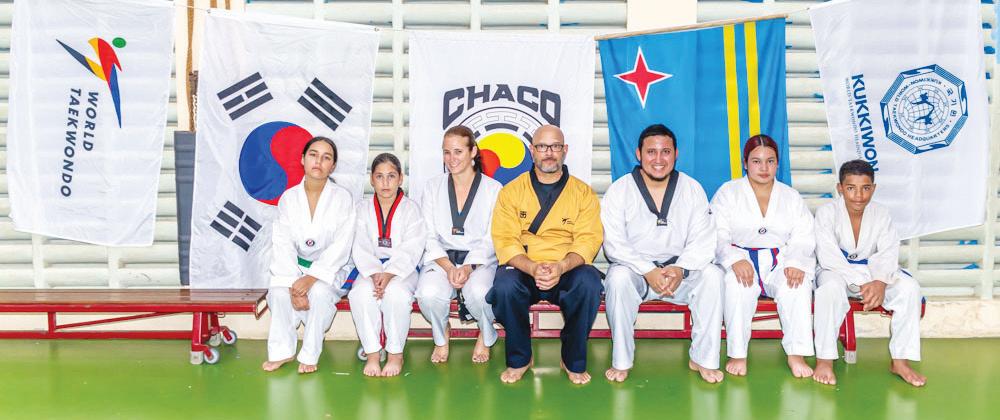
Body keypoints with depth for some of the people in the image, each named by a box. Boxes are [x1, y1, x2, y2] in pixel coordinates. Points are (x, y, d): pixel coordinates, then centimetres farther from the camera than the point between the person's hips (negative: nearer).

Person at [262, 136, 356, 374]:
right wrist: (293, 285, -20)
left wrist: (311, 278, -24)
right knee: (279, 293, -27)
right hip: (294, 267, 2)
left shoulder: (342, 198, -5)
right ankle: (282, 352, -9)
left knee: (319, 292, -33)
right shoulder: (288, 198, 1)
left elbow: (340, 247, -12)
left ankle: (309, 355, -17)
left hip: (328, 268, -2)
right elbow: (282, 245, -6)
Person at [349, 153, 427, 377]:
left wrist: (389, 274, -23)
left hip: (402, 270, -1)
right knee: (361, 294, -32)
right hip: (370, 269, 2)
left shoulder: (411, 208, 5)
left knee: (396, 292, -35)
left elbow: (411, 249, -7)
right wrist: (375, 274, -20)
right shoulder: (362, 208, 11)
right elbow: (361, 248, 0)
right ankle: (372, 352, -20)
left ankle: (396, 354, -18)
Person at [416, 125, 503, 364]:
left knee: (478, 292, -35)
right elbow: (429, 237, 3)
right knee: (429, 294, -32)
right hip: (441, 258, 2)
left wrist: (469, 267, -18)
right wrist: (448, 267, -15)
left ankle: (486, 337, 1)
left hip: (480, 259, -1)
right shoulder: (433, 188, 10)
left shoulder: (493, 189, 4)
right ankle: (441, 336, 4)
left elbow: (492, 239, 0)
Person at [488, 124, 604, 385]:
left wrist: (561, 267, -24)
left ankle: (574, 361, -9)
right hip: (522, 269, 0)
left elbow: (588, 240, -4)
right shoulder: (511, 191, 6)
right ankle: (520, 359, -7)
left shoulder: (583, 193, 6)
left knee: (589, 283, -32)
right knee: (504, 286, -32)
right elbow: (505, 241, -4)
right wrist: (533, 268, -23)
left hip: (568, 271, 0)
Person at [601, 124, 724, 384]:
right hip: (634, 267, -2)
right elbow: (614, 244, -10)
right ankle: (621, 362, -20)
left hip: (680, 269, 2)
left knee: (712, 275, -25)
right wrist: (649, 272, -23)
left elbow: (703, 240, -2)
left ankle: (703, 359, -13)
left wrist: (680, 269, -22)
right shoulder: (620, 191, -2)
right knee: (618, 278, -34)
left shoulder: (692, 189, 4)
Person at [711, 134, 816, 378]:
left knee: (799, 283, -31)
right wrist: (735, 259, -24)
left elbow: (803, 239, 7)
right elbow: (717, 236, -3)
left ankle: (796, 354, -26)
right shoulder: (728, 192, 9)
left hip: (779, 263, 2)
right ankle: (737, 354, -28)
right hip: (741, 260, -2)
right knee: (737, 282, -37)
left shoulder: (791, 197, 18)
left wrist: (796, 263, -16)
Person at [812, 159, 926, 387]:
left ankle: (900, 361, -12)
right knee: (831, 287, -38)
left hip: (873, 272, 4)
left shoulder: (881, 214, 0)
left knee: (909, 288, -21)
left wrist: (880, 282, -31)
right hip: (837, 272, -4)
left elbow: (888, 253, -10)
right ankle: (824, 360, -28)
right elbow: (828, 257, -20)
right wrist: (861, 284, -30)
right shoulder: (826, 212, -11)